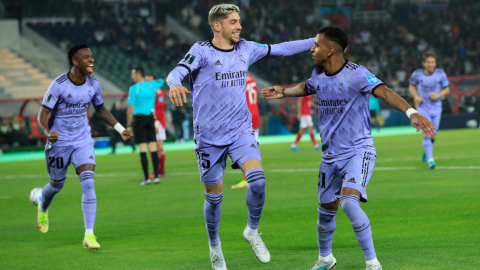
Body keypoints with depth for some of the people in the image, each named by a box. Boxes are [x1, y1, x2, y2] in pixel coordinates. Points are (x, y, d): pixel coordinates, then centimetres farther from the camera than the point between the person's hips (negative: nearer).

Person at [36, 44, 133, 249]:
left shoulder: (93, 84, -1)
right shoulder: (59, 85, -17)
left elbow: (100, 109, 17)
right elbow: (43, 114, -16)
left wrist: (120, 129, 10)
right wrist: (48, 133, -36)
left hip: (83, 142, 3)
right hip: (59, 142, -3)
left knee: (88, 183, -16)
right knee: (56, 185, 14)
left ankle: (89, 235, -19)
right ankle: (42, 209, 52)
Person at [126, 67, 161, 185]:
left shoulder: (134, 88, -9)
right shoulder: (152, 85, 4)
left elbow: (130, 109, -11)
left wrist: (128, 125, -6)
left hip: (139, 119, -4)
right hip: (151, 118, 4)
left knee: (143, 149, -4)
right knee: (153, 148, 4)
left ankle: (146, 178, -6)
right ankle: (156, 176, 2)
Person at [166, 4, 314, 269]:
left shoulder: (246, 48, 5)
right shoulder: (202, 51, -11)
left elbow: (279, 49, 16)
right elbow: (178, 71, -27)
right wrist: (175, 84, -51)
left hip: (241, 130, 3)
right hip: (209, 136, -3)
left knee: (257, 180, -20)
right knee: (214, 196, 5)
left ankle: (252, 231, 4)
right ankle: (214, 246, 30)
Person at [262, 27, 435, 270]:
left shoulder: (356, 74, -17)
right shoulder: (318, 75, 5)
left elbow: (384, 92, -32)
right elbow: (306, 88, 30)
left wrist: (411, 112, -46)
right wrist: (283, 91, 18)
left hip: (358, 151, -7)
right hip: (330, 155, 7)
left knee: (349, 202, -27)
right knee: (326, 210, 12)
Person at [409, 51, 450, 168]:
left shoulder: (441, 74, -7)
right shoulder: (417, 74, -7)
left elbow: (447, 89, 3)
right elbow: (412, 86, 11)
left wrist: (437, 95, -16)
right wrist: (416, 96, -7)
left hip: (436, 108, 2)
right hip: (423, 108, -2)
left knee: (433, 135, 9)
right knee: (427, 133, -16)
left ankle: (426, 151, 41)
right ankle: (430, 159, -17)